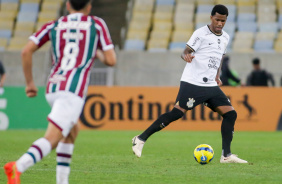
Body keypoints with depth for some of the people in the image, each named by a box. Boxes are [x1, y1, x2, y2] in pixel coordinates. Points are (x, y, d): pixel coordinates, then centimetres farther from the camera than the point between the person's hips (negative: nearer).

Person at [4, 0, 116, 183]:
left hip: (53, 88, 5)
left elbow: (26, 51, 4)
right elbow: (111, 60, 4)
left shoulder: (54, 25, 16)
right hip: (74, 90, -5)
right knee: (52, 139, -14)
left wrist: (30, 82, 14)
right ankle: (18, 167, -40)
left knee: (72, 131, 27)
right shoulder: (96, 23, 10)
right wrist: (99, 53, 27)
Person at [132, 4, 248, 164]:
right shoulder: (201, 33, -6)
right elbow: (186, 51, -11)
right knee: (177, 113, -16)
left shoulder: (225, 38, 14)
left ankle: (226, 155, 3)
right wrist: (186, 56, -33)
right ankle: (141, 139, -7)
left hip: (211, 85, 7)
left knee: (231, 114, -2)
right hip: (192, 83, -7)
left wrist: (217, 76, 16)